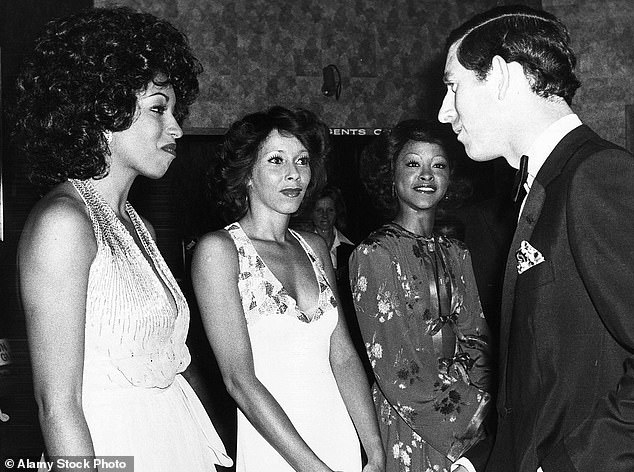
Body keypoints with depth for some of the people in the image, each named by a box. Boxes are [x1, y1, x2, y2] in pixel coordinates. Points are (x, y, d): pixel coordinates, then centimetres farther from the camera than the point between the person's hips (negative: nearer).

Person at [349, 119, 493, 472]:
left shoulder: (456, 254, 7)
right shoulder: (375, 254, -12)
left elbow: (479, 350, 3)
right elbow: (398, 375, -17)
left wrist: (437, 337, -16)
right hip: (406, 432, -5)